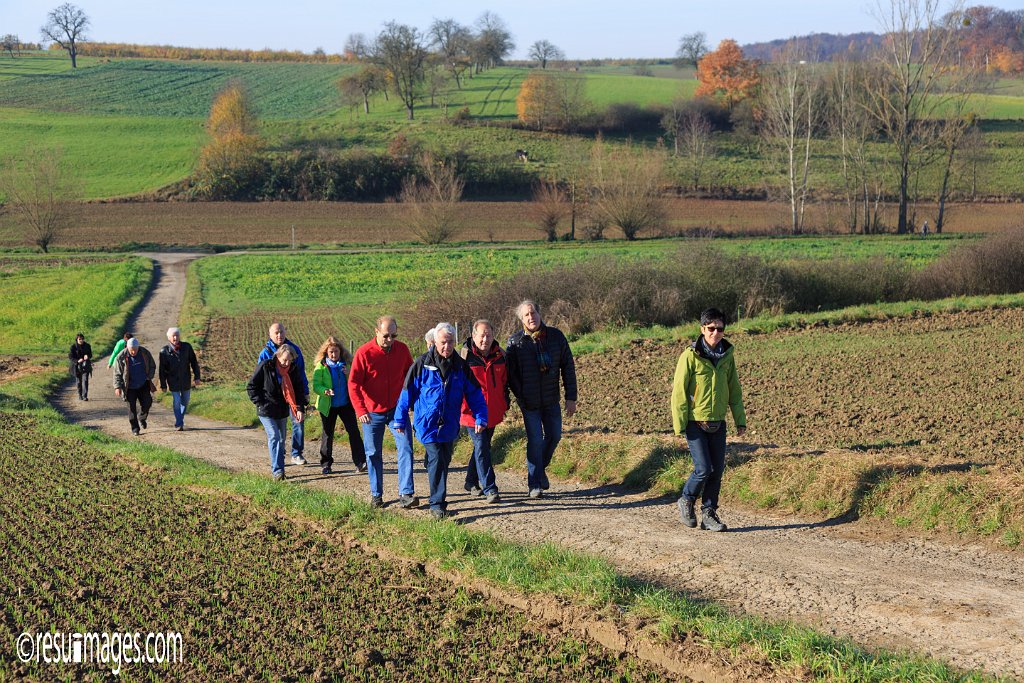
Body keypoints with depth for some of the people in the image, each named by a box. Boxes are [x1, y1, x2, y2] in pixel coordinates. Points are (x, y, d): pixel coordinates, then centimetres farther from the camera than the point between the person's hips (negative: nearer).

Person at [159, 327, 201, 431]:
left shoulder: (187, 347, -5)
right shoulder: (164, 351, -11)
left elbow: (194, 362, 3)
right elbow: (162, 370, -5)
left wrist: (197, 377, -1)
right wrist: (163, 385, -4)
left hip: (186, 381, 3)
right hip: (173, 382, -3)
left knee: (185, 402, 13)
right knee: (177, 402, -6)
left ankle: (180, 421, 33)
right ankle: (179, 424, 1)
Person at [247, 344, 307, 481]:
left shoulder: (293, 369, -3)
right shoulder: (265, 366, -14)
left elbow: (299, 389, 2)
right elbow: (251, 386, -6)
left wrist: (300, 408, -10)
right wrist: (260, 403, -11)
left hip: (282, 411, 5)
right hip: (266, 411, -5)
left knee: (281, 439, 11)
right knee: (274, 437, -15)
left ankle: (276, 468, 25)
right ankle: (277, 470, -17)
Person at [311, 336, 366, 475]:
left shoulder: (347, 364, 1)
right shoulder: (321, 367, -6)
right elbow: (316, 386, -10)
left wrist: (349, 375, -16)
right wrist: (325, 391, -31)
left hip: (346, 404, 2)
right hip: (328, 406, -2)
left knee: (354, 431, -5)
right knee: (328, 434, 8)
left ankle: (360, 461, -3)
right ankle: (326, 464, 20)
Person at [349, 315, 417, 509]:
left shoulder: (402, 350, -2)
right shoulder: (364, 353, -11)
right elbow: (353, 384, -13)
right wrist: (360, 410, -23)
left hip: (397, 408, 2)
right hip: (372, 412, -1)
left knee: (405, 447, -11)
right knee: (373, 454, 7)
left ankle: (406, 494, -12)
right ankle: (376, 495, 20)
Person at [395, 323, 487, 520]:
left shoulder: (461, 366, 1)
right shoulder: (422, 364, -8)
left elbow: (475, 393, 7)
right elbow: (407, 392, -2)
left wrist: (480, 417, -2)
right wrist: (400, 420, 0)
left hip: (449, 426, 4)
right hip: (428, 424, -4)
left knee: (444, 463, 16)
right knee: (436, 462, -13)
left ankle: (438, 499, 34)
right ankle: (437, 504, -10)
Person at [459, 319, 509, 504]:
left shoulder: (500, 355, 4)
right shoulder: (464, 356, -11)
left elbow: (504, 381, 17)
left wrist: (505, 404, 18)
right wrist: (459, 408, -7)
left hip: (493, 412, 6)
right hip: (472, 412, -6)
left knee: (483, 446, 16)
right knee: (481, 448, -9)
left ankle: (472, 481, 33)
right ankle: (489, 489, -9)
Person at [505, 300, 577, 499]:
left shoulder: (556, 336, -2)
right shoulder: (515, 342, -9)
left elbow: (568, 367, 2)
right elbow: (510, 373, -5)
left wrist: (571, 398, -1)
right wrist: (521, 398, -11)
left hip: (552, 400, 3)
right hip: (530, 402, -3)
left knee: (554, 435, 10)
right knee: (535, 440, -4)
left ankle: (540, 467, 36)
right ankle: (535, 484, 7)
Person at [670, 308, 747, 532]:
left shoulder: (727, 355, 5)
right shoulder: (690, 355, -11)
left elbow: (734, 390, 13)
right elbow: (679, 391, -10)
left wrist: (740, 420, 10)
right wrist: (679, 425, -12)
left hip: (718, 423, 5)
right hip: (695, 422, -5)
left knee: (717, 470, 5)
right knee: (703, 469, -9)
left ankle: (709, 513, 16)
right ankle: (687, 501, 17)